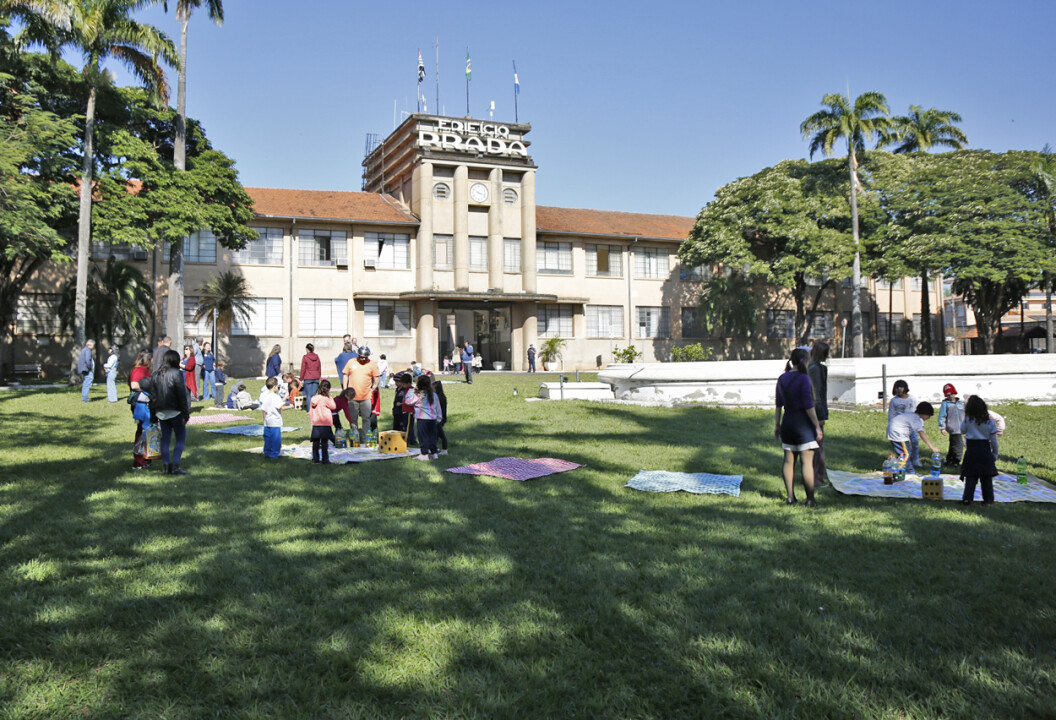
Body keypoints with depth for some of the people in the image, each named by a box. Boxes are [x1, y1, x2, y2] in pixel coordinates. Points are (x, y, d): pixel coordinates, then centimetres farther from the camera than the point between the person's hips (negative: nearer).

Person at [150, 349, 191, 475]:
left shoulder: (156, 375, 9)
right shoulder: (176, 374, -11)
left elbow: (152, 395, 11)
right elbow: (182, 395, -14)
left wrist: (153, 414, 16)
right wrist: (185, 413, -11)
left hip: (161, 413, 6)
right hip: (175, 412, -6)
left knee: (165, 439, 11)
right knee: (181, 438, 1)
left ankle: (166, 466, 10)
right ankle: (175, 466, -6)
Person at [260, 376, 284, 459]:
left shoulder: (264, 396, 7)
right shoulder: (275, 397, -15)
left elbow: (263, 409, 10)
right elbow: (282, 407, -20)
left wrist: (265, 418, 19)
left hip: (267, 422, 7)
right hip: (275, 422, -7)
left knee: (267, 438, 13)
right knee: (276, 439, -2)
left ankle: (267, 453, 18)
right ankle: (274, 454, -1)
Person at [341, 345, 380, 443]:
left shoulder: (372, 364, 1)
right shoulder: (351, 362, 3)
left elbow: (376, 378, 8)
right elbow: (345, 375, 10)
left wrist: (373, 388, -1)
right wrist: (345, 389, 5)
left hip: (366, 397, -1)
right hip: (352, 397, 1)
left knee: (366, 419, 2)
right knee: (353, 419, 9)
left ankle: (364, 439, 11)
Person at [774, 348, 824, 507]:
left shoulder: (782, 379, 7)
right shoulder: (804, 378, -13)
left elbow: (778, 405, 11)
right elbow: (808, 406, -16)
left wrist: (777, 425, 17)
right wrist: (817, 426, -11)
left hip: (787, 422, 7)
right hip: (803, 422, -7)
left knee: (789, 460, 10)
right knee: (807, 462, -3)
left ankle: (790, 496, 14)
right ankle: (810, 499, 0)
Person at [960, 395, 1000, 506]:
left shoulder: (967, 420, -9)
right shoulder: (989, 421, -5)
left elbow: (962, 431, 9)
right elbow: (993, 439, 0)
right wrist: (995, 453, 9)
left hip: (971, 449, -1)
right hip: (985, 450, 1)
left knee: (970, 476, 4)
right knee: (987, 477, 10)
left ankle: (967, 498, -1)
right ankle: (988, 500, 13)